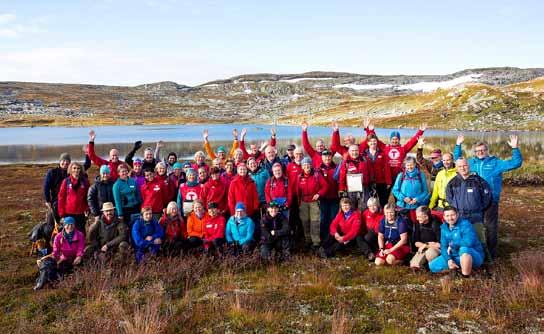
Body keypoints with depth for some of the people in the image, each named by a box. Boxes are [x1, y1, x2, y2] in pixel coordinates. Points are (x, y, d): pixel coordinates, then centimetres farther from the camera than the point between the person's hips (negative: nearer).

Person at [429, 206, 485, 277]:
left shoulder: (465, 224, -18)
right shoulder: (444, 227, 2)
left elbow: (469, 242, -35)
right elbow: (443, 246, 1)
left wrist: (452, 245, -19)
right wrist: (449, 260, -17)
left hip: (475, 257, -6)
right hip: (455, 257, 6)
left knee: (464, 248, -41)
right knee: (432, 266, -6)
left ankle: (466, 278, -24)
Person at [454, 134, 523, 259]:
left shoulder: (496, 163, 0)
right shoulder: (472, 162, 11)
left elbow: (516, 163, -4)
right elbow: (458, 160, 23)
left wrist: (515, 149, -18)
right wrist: (458, 145, 14)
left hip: (491, 201, -4)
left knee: (491, 226, 1)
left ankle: (491, 252, 12)